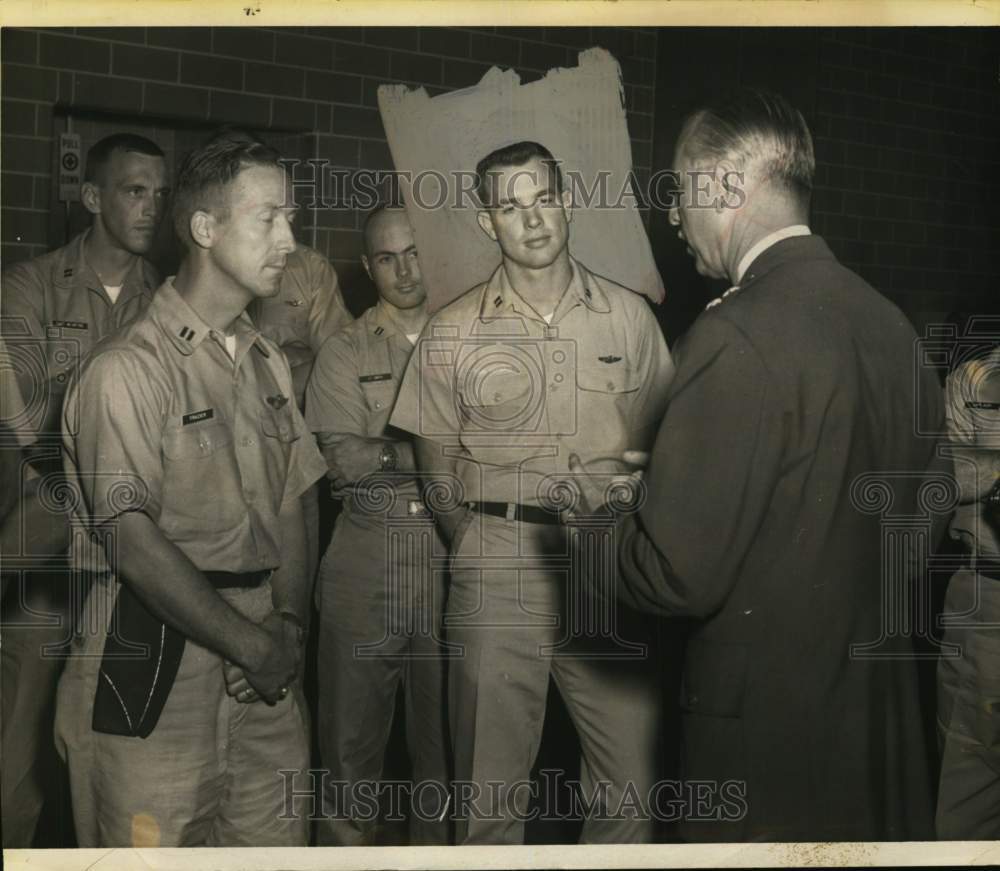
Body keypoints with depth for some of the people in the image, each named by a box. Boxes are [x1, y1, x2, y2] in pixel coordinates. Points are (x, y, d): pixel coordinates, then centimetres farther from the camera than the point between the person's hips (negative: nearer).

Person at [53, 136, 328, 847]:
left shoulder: (269, 362, 13)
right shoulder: (129, 368, -12)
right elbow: (133, 542, -17)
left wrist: (290, 625, -1)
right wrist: (253, 644, -12)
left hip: (267, 665, 7)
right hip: (160, 666, -6)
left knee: (281, 837, 10)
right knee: (160, 843, 4)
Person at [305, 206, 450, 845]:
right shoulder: (346, 353, 8)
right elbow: (343, 459, -5)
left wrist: (388, 450, -9)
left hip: (453, 551, 0)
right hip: (369, 557, 0)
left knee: (446, 716, 8)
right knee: (353, 715, 6)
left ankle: (440, 841, 24)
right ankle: (346, 841, 23)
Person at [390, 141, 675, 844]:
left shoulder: (628, 314, 6)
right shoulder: (452, 333, 3)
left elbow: (663, 441, 11)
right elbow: (438, 469, 8)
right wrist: (482, 550, 1)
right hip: (498, 568, -1)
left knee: (633, 788, 4)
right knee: (490, 792, 7)